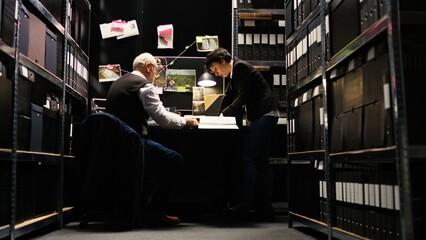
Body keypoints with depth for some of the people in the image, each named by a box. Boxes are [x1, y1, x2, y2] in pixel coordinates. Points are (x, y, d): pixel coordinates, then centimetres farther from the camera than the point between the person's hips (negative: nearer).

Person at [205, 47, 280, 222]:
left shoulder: (240, 67, -10)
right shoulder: (233, 73, 19)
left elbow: (242, 97, -17)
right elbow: (229, 97, 19)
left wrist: (224, 114, -12)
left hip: (265, 114, -10)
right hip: (260, 116, 10)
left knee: (249, 157, -12)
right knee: (261, 160, 8)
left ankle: (246, 205, -10)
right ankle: (265, 208, 10)